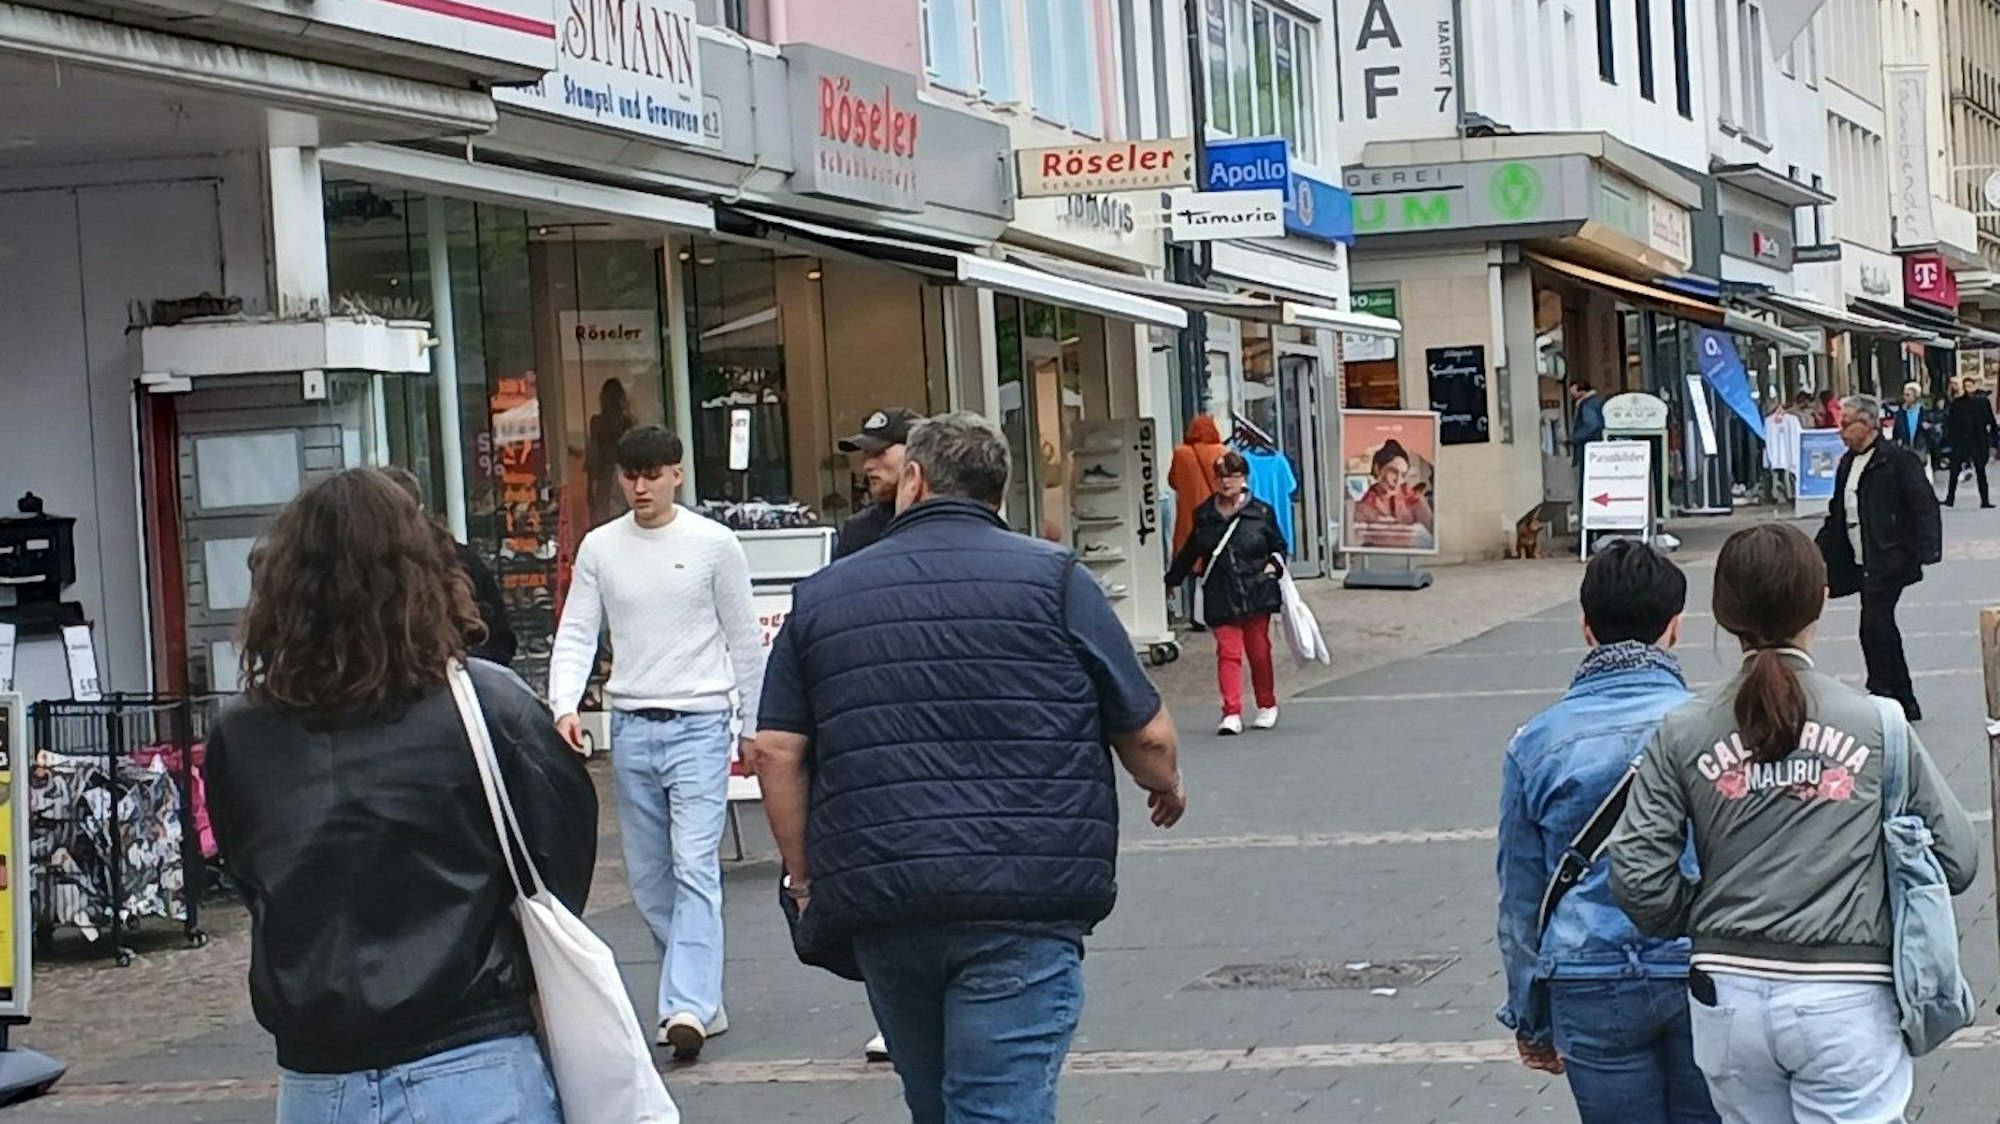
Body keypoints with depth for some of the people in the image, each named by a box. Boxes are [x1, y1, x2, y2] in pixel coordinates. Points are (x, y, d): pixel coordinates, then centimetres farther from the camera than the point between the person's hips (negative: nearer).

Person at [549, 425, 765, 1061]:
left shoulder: (714, 544, -1)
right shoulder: (599, 548, 6)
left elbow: (745, 640, 5)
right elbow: (575, 635, 5)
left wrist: (752, 725, 6)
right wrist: (565, 707, -12)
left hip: (700, 724, -4)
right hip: (631, 727, 4)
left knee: (694, 867, -15)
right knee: (649, 878, 7)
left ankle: (686, 1007, -22)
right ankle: (702, 999, 17)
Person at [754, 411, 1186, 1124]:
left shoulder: (821, 597, 11)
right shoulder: (1053, 579, 3)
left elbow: (777, 751, 6)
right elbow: (1147, 734, 5)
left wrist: (805, 876, 15)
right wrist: (1167, 788, 27)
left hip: (878, 903, 3)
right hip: (1024, 900, -3)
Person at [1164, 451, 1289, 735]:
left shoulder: (1262, 512, 1)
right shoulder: (1204, 515, 6)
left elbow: (1279, 546, 11)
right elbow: (1190, 551, 19)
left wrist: (1274, 564, -9)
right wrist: (1173, 578, 27)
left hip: (1256, 594, -1)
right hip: (1220, 597, 1)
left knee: (1259, 651, 7)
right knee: (1228, 651, -9)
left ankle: (1267, 706, 26)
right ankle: (1232, 714, -12)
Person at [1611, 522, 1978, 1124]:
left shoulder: (1682, 734, -1)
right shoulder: (1877, 724, -5)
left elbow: (1637, 873, -6)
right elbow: (1955, 859, -2)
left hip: (1727, 997, 3)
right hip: (1845, 1001, -2)